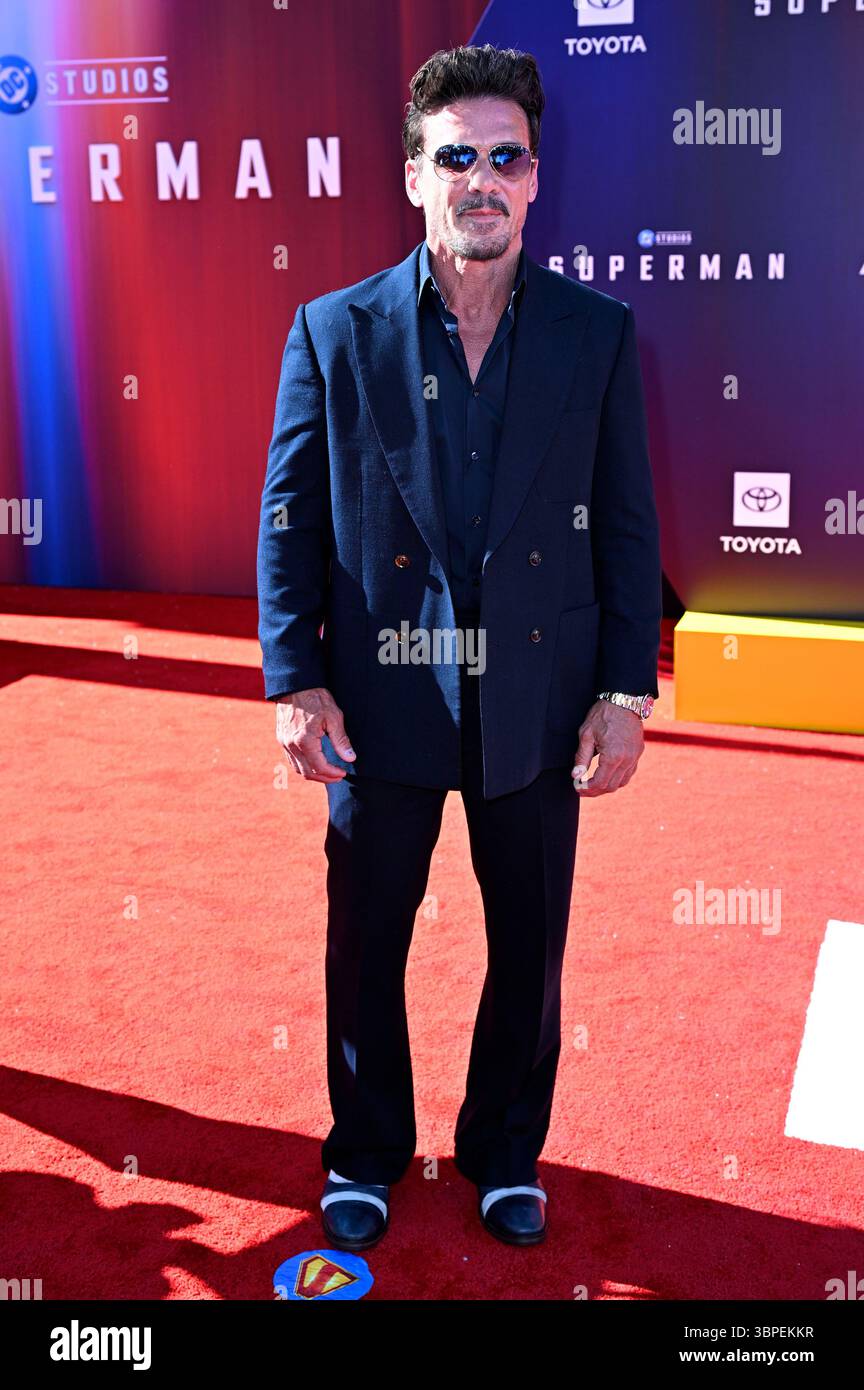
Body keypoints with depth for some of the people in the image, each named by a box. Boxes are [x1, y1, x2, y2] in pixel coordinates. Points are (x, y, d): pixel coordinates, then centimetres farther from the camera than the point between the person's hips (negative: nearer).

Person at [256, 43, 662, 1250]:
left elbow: (627, 526, 1)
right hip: (383, 695, 0)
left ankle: (507, 1153, 37)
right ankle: (366, 1156, 36)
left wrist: (626, 693, -4)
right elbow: (290, 516, 0)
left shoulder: (598, 333, 0)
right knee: (366, 945, 13)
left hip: (537, 700, 1)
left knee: (529, 946, 13)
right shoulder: (335, 331, -1)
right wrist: (297, 683, -7)